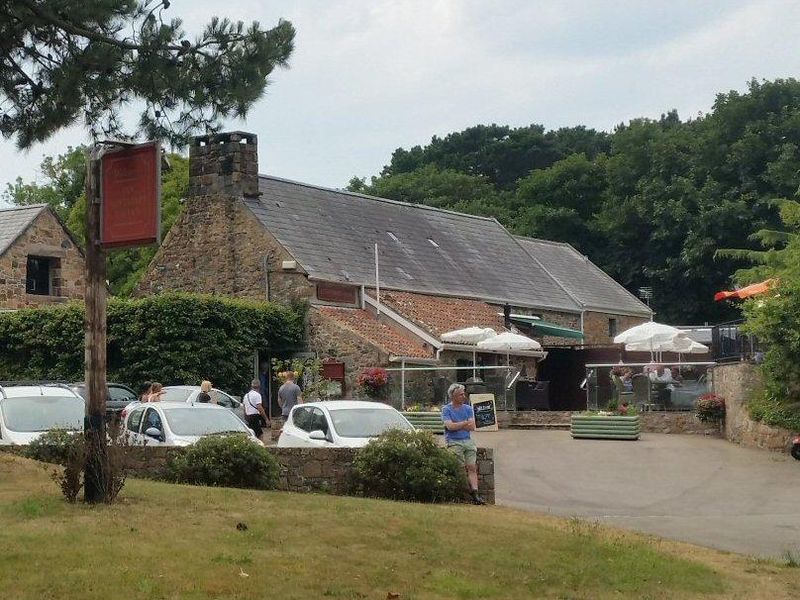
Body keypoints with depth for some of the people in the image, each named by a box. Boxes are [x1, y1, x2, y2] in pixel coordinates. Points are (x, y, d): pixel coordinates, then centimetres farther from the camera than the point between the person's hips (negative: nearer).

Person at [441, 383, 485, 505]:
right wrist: (465, 423, -3)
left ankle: (475, 494, -14)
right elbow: (450, 426, -12)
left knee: (472, 467, -8)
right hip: (453, 441, -4)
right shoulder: (446, 409, 2)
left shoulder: (468, 408, 14)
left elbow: (472, 427, 3)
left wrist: (457, 425, -4)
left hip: (468, 440, 4)